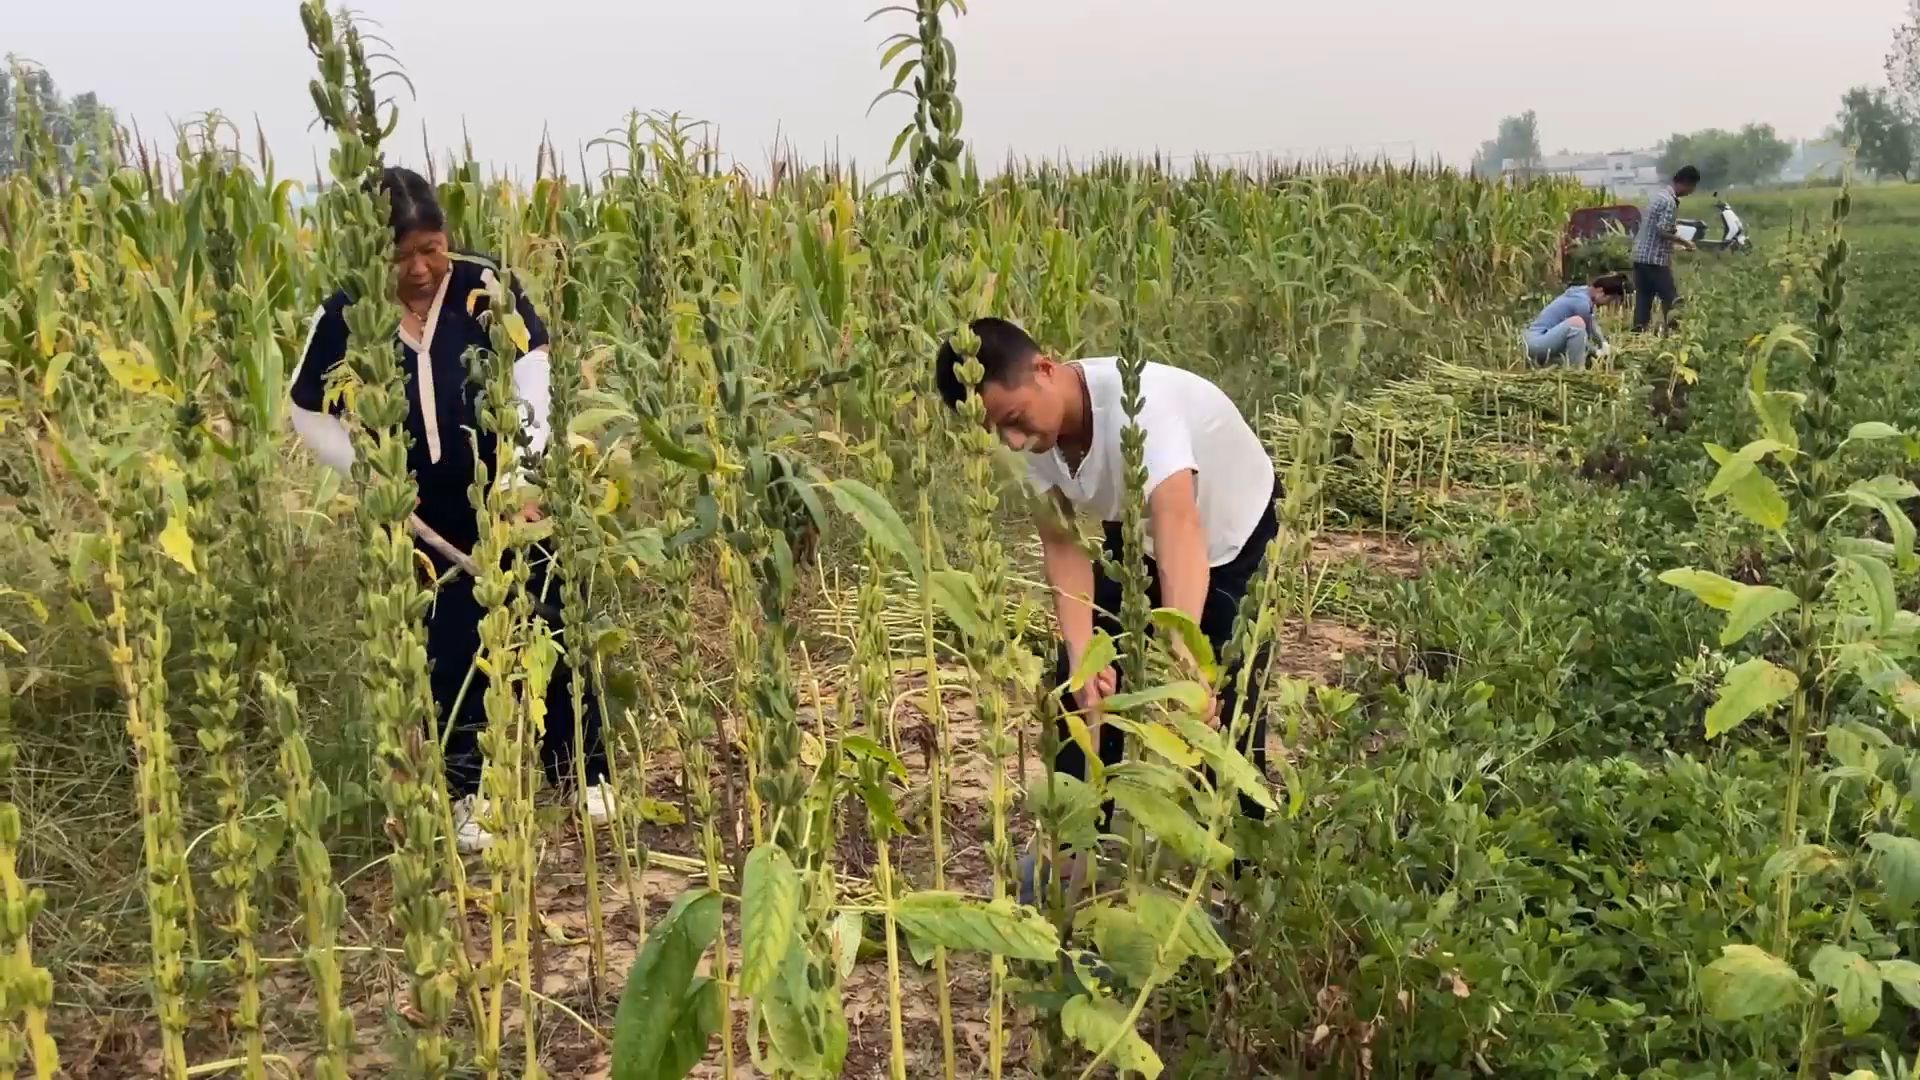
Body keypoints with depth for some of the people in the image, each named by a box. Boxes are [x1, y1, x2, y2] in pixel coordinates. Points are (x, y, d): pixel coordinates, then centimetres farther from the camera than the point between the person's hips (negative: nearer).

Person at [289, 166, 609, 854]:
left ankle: (583, 778, 25)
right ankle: (461, 797, 27)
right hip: (423, 520, 1)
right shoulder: (345, 318, -8)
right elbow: (309, 415, 4)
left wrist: (522, 479, -27)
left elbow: (532, 384, -15)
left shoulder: (486, 289, -11)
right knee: (448, 653, 11)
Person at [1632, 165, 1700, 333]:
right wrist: (1685, 242, -8)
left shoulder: (1659, 194, 14)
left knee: (1643, 300, 8)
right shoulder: (1670, 201, -15)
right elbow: (1664, 231, -20)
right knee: (1671, 300, -1)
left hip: (1640, 256, 9)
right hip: (1656, 259, -9)